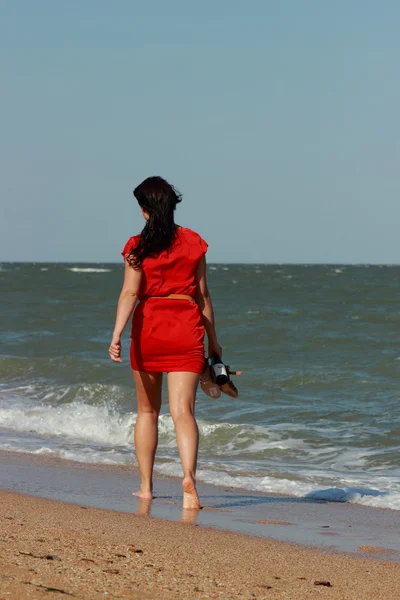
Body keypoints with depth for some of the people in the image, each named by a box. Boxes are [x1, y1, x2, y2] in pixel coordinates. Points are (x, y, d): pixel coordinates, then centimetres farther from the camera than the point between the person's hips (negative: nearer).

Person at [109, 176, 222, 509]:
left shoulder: (138, 246, -1)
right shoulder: (193, 242, 5)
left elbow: (130, 292, -12)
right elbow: (202, 294, 8)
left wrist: (117, 335, -17)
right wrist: (213, 340, 15)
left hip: (148, 326, 0)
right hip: (186, 329, 0)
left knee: (148, 411, 15)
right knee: (183, 410, -7)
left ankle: (146, 486, 21)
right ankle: (189, 475, -30)